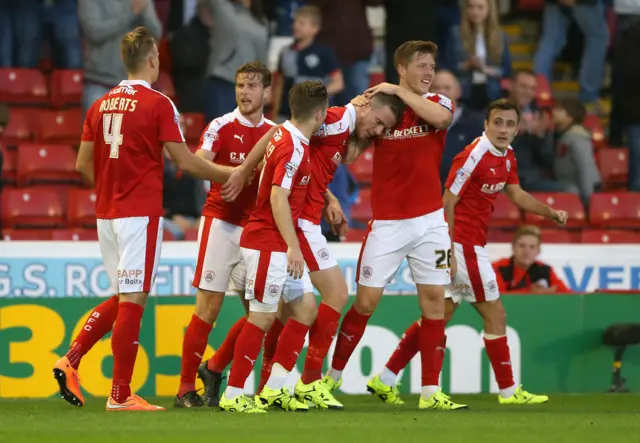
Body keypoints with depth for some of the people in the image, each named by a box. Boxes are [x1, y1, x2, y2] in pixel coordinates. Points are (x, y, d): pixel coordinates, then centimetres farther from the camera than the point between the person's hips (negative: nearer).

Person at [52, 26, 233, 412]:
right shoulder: (158, 104, -10)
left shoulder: (101, 105, 9)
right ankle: (121, 395, -2)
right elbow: (187, 163, -9)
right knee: (133, 301, -3)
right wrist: (231, 174, 4)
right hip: (141, 213, -7)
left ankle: (71, 360, 4)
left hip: (107, 213, 7)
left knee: (123, 297, 18)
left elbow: (83, 165, 12)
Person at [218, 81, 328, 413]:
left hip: (280, 245, 10)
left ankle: (275, 388, 11)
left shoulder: (282, 135, 11)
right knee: (262, 317, -5)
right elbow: (278, 197, -23)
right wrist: (293, 246, -22)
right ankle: (233, 395, 0)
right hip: (268, 243, -10)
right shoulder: (293, 147, -18)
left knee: (306, 308, 10)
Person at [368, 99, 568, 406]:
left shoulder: (507, 156, 9)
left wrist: (551, 213, 17)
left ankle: (385, 381, 11)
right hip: (462, 243, -9)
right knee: (495, 316, -2)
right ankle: (508, 391, 8)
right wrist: (448, 253, -21)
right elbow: (447, 203, -18)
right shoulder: (474, 156, -18)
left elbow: (516, 194, 25)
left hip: (471, 245, 9)